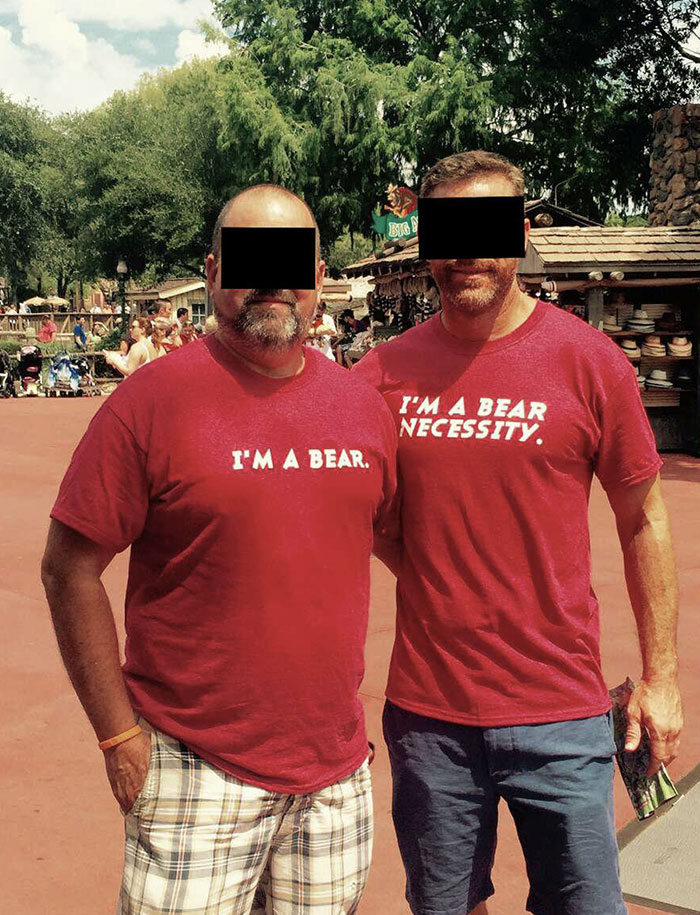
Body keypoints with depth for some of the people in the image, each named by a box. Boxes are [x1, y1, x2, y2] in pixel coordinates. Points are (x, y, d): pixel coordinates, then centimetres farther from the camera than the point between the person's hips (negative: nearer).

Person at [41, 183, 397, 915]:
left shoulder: (364, 406, 2)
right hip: (196, 768, -4)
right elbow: (69, 569, -8)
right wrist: (118, 734, -8)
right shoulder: (154, 398, -11)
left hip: (337, 768, 5)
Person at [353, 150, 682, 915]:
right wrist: (427, 576, -3)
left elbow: (641, 520, 1)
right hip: (426, 712, 2)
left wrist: (660, 677, 2)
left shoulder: (588, 359, -7)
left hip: (559, 713, -2)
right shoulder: (386, 372, -2)